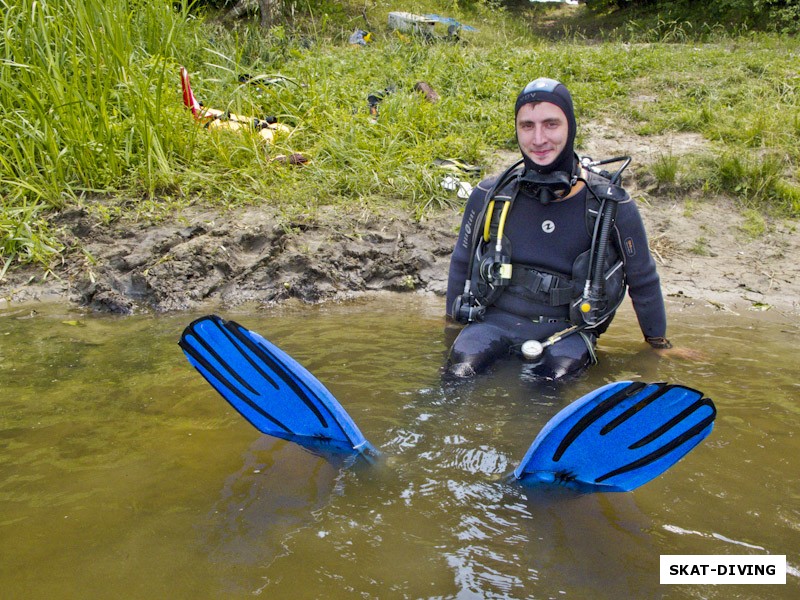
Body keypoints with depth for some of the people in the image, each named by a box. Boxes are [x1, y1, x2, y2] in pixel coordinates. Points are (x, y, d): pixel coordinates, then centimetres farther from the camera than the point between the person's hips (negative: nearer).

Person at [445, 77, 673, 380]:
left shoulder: (612, 206, -6)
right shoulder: (489, 196, -2)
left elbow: (643, 281, 9)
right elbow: (461, 263, 15)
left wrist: (659, 343, 17)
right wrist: (453, 322, 21)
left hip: (566, 329, -1)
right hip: (495, 320, 2)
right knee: (458, 374, -23)